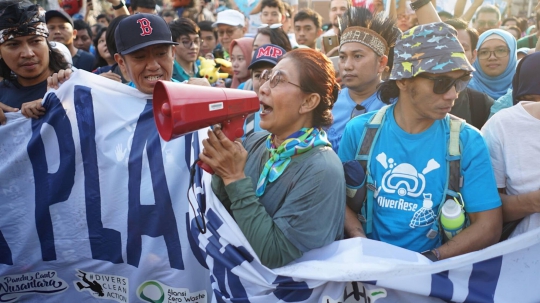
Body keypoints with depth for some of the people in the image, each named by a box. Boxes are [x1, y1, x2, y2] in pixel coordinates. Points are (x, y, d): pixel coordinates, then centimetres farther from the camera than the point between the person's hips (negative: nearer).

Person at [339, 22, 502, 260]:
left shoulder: (468, 142, -5)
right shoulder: (360, 131, -2)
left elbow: (488, 225, -5)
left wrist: (426, 261, -16)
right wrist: (363, 246, -12)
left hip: (431, 267, 0)